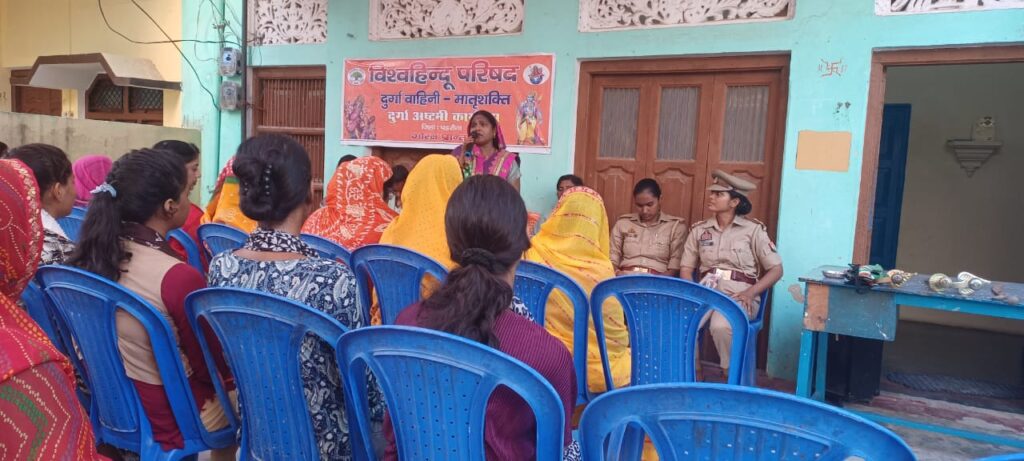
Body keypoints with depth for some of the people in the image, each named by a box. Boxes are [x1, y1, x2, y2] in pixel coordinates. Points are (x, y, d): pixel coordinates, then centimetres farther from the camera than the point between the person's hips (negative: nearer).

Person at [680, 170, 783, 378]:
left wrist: (751, 293, -12)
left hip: (738, 294, -3)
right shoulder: (699, 230, 13)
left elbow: (776, 269, 3)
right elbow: (686, 269, 12)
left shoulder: (753, 230, 4)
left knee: (720, 326, -36)